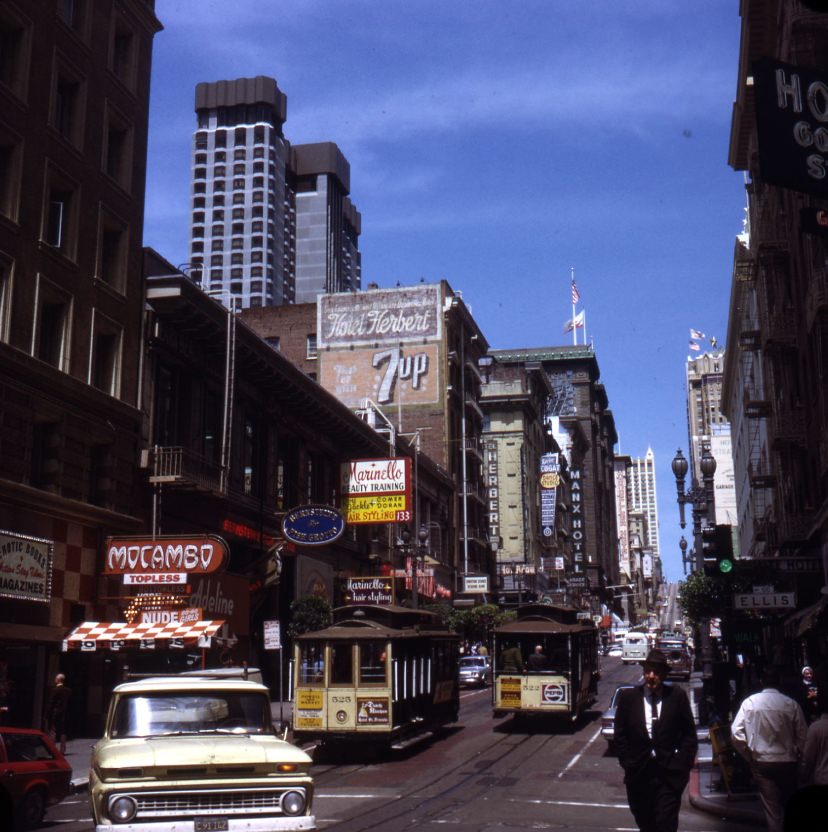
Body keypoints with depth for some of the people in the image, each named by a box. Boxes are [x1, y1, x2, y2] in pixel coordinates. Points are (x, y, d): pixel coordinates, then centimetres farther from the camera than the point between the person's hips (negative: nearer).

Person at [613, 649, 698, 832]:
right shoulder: (628, 697, 1)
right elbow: (620, 735, 6)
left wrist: (682, 765, -4)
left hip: (669, 774, -2)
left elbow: (689, 734, 3)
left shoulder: (677, 696, -1)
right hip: (639, 774, 2)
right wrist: (628, 764, 0)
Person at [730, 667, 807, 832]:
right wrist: (796, 756, 10)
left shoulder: (750, 702, -3)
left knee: (772, 811, 2)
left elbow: (736, 733, -7)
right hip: (787, 763, 0)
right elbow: (803, 736, -5)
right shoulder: (791, 704, -5)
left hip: (762, 762, 0)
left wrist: (749, 755, 5)